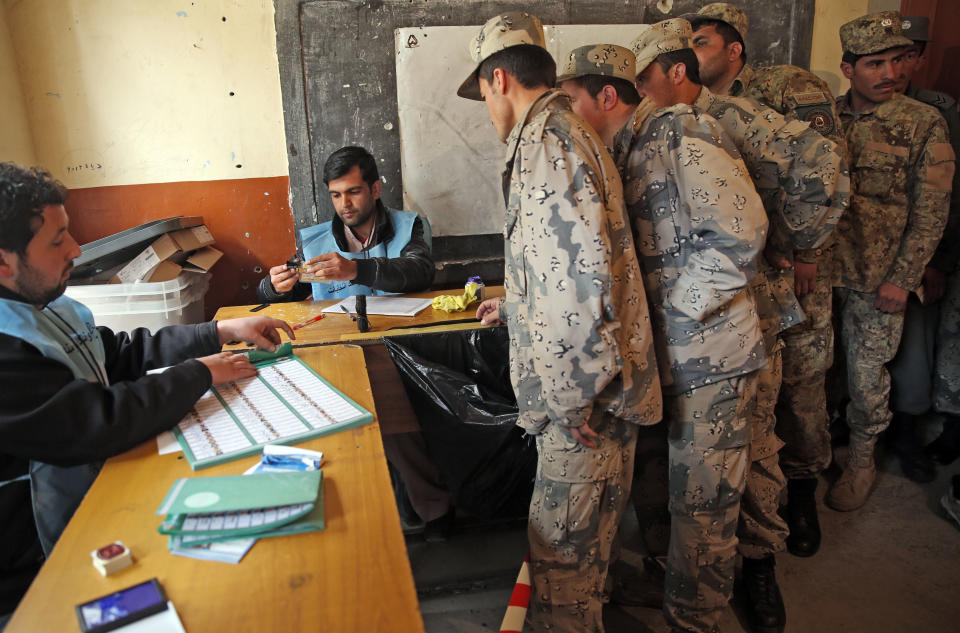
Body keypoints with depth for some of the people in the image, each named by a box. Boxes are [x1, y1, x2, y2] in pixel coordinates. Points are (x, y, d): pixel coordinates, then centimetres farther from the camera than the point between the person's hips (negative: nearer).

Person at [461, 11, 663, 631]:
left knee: (561, 550, 2)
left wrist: (572, 396, -22)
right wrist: (513, 306, 38)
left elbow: (579, 271, -26)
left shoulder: (546, 140, -15)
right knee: (583, 543, 25)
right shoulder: (564, 132, 19)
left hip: (583, 393, -10)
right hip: (597, 383, 10)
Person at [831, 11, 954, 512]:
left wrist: (902, 279, -10)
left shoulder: (924, 124, -3)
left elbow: (931, 213, -5)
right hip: (818, 268, 3)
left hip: (877, 278, -2)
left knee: (866, 373, 5)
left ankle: (861, 460, 27)